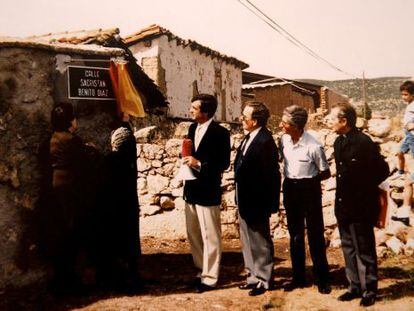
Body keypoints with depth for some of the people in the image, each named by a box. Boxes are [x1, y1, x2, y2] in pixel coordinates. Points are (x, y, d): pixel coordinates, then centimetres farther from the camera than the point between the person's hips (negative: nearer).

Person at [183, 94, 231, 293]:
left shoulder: (220, 133, -13)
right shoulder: (193, 128, 9)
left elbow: (224, 163, -13)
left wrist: (199, 164, -22)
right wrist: (187, 159, -3)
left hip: (208, 191, -8)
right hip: (191, 189, 8)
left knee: (210, 237, 4)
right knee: (193, 235, 16)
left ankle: (209, 277, 15)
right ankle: (201, 270, 31)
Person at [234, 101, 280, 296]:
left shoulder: (265, 141, -21)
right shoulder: (249, 137, 7)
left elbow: (269, 174, -21)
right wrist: (240, 197, 11)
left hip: (256, 201, -9)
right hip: (244, 200, 9)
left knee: (260, 242, 7)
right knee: (247, 241, 19)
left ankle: (264, 279, 22)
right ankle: (253, 276, 33)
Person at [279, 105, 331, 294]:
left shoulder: (313, 146, -20)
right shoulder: (284, 140, -4)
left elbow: (326, 173, -9)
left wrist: (307, 180, -4)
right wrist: (290, 180, 4)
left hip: (309, 189, -5)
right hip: (290, 188, 6)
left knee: (315, 234, 3)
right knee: (295, 234, 13)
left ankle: (322, 278, 18)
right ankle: (298, 277, 26)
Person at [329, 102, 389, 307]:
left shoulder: (363, 142, -18)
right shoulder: (338, 142, 7)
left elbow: (383, 170, -13)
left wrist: (364, 187, -5)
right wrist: (343, 190, 9)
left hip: (361, 206, -8)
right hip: (343, 205, 8)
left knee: (364, 250, 4)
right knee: (348, 248, 16)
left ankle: (369, 290, 18)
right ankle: (355, 286, 28)